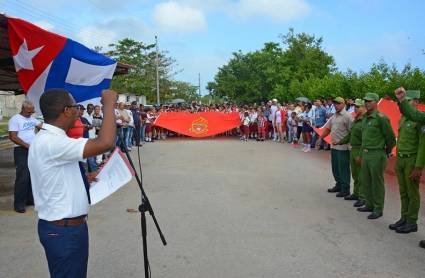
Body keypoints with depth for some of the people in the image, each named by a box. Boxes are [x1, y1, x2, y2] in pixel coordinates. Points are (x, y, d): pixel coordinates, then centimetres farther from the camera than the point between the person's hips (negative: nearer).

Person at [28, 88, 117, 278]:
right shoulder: (51, 142, -25)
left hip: (66, 226, 10)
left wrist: (83, 179, 15)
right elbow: (105, 143, -37)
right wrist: (109, 104, -25)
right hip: (64, 230, -10)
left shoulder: (47, 139, 7)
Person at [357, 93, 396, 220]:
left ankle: (378, 209, 11)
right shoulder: (365, 118, 11)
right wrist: (363, 152, 17)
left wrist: (386, 152, 3)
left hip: (377, 155, -8)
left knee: (377, 183, 1)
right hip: (365, 153, 8)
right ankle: (369, 204, 30)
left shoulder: (381, 118, -14)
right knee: (366, 181, 16)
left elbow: (391, 138, -9)